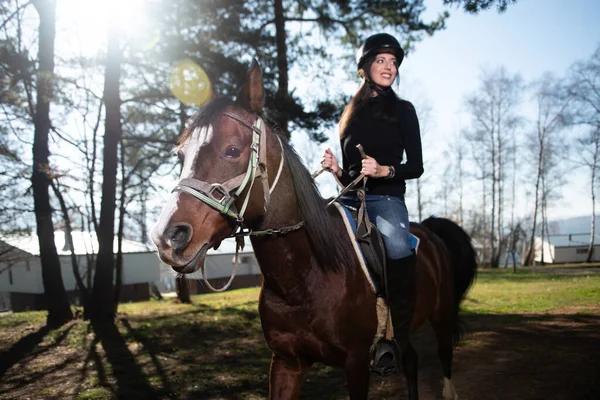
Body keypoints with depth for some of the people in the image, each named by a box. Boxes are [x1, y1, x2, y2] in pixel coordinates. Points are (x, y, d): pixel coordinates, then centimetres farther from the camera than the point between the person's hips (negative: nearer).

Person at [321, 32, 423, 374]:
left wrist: (384, 170, -15)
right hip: (351, 197, 4)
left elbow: (416, 166, 3)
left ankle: (398, 338, -23)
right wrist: (335, 169, -2)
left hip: (387, 197, -4)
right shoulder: (351, 115, 20)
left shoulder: (403, 110, 10)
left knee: (398, 246, -36)